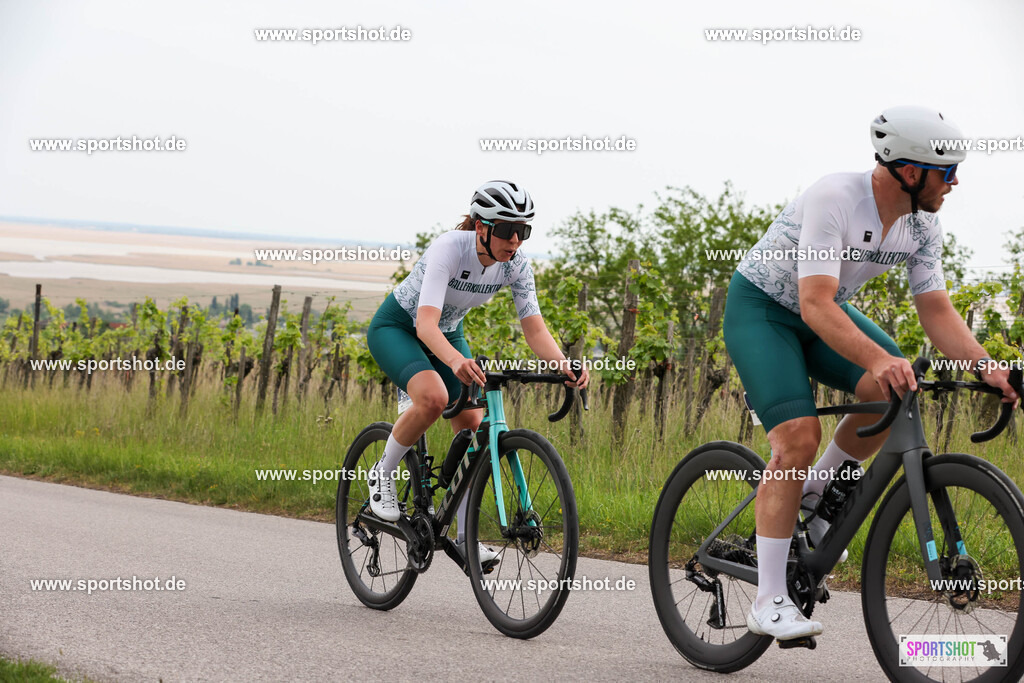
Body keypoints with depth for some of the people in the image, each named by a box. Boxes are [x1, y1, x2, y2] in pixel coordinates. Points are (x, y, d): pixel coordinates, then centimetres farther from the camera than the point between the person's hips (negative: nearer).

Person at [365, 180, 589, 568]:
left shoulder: (516, 265, -18)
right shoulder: (449, 248, -35)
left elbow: (535, 330, -17)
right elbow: (426, 323, -45)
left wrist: (564, 365, -38)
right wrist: (456, 361, -65)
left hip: (448, 333, 6)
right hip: (396, 327, -6)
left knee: (473, 425, -10)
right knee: (434, 397, -33)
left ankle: (465, 536, -2)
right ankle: (383, 475, -9)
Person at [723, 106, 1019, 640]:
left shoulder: (922, 227, -9)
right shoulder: (833, 200, -32)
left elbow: (936, 310, -9)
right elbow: (816, 305, -40)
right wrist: (878, 359, -54)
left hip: (824, 309, 7)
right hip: (760, 307, -7)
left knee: (895, 392, -19)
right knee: (799, 436, -24)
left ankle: (813, 495, 5)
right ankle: (768, 603, -18)